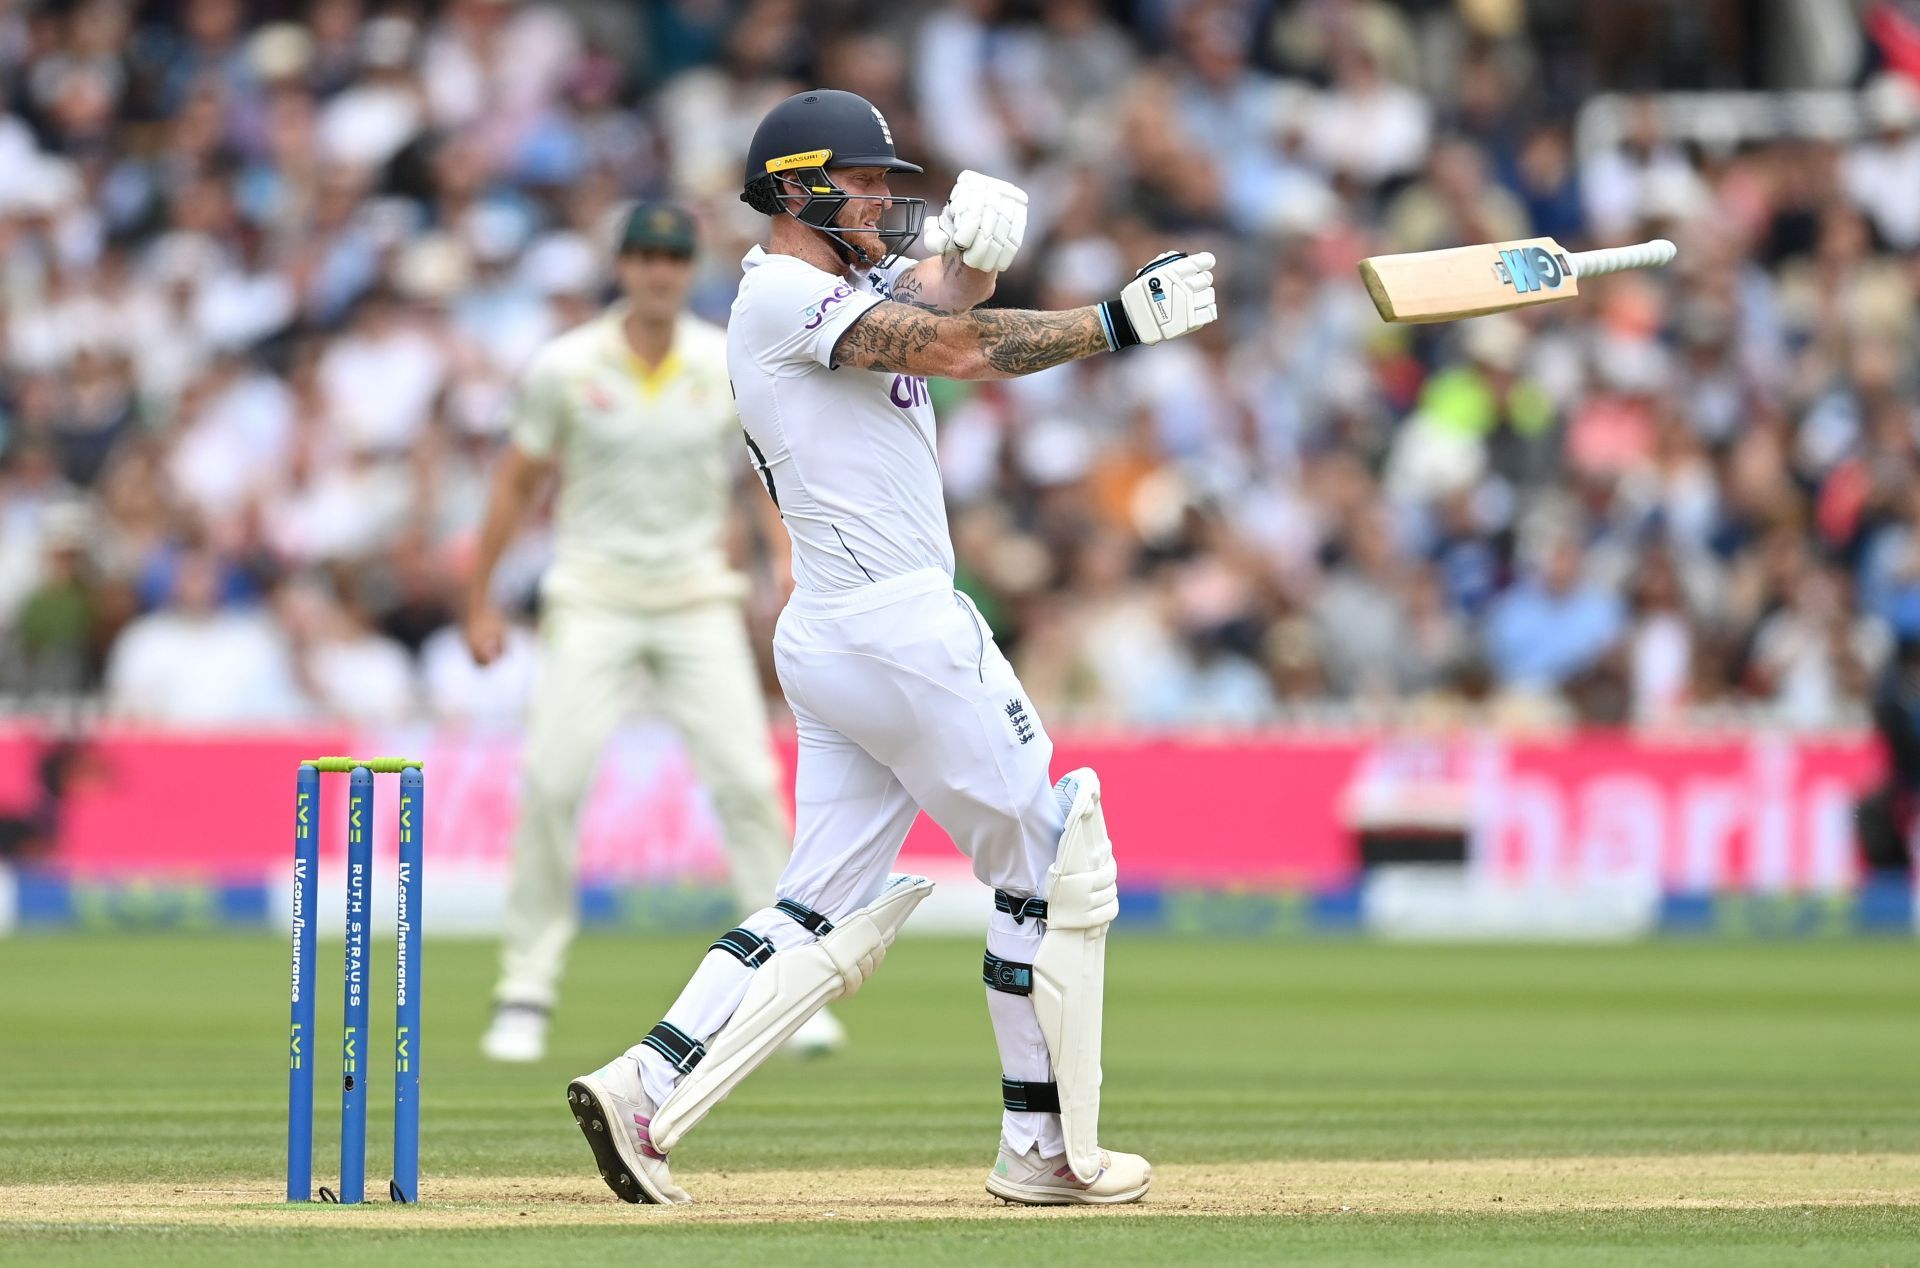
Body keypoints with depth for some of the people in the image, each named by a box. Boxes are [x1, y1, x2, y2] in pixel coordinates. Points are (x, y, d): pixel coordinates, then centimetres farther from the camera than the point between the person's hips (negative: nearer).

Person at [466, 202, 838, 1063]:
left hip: (697, 598, 1)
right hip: (592, 597, -1)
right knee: (551, 787, -11)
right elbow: (517, 480, 5)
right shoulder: (565, 368, -4)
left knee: (747, 781, -7)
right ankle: (526, 994, -1)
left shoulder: (729, 367, 0)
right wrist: (479, 599, 4)